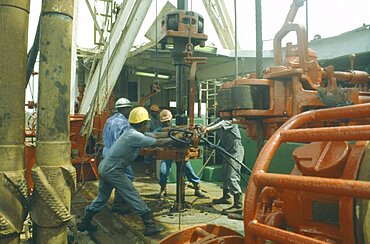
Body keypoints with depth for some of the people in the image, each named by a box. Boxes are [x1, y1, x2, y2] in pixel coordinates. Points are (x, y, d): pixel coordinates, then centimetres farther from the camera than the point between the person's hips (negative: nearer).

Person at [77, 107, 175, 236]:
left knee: (101, 198, 22)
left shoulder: (131, 131, 10)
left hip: (104, 168, 10)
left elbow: (153, 136, 14)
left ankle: (84, 223, 32)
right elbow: (158, 143, -19)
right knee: (134, 197, -4)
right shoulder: (135, 136, -19)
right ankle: (150, 226, 1)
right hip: (113, 171, -10)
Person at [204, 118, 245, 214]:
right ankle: (226, 197, 37)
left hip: (235, 150, -10)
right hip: (227, 150, 10)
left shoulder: (230, 119, -12)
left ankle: (238, 205, -12)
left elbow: (221, 124, -30)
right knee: (225, 174, 19)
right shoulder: (220, 120, 13)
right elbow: (210, 126, 4)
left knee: (232, 177, -14)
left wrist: (209, 129, -44)